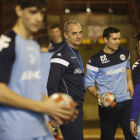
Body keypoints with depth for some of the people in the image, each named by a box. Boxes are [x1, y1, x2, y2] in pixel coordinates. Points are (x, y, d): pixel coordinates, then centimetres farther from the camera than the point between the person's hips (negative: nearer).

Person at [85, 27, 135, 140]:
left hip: (126, 102, 4)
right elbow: (89, 84, -5)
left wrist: (130, 82, 13)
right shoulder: (95, 60, -8)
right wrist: (97, 95, -24)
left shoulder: (124, 52, 6)